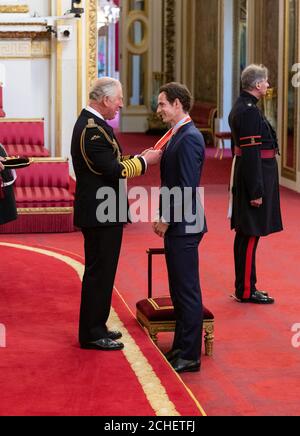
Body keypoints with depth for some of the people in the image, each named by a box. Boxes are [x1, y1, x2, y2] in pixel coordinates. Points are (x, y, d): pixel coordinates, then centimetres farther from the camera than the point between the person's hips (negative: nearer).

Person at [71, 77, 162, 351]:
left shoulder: (91, 123, 12)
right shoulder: (93, 129, -20)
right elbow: (114, 171, -24)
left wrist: (140, 158, 6)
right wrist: (144, 161, -12)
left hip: (101, 212, 11)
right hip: (101, 213, -11)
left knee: (101, 271, 17)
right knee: (100, 272, -2)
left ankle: (96, 327, 27)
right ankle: (92, 334, 5)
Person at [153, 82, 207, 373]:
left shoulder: (189, 138, -18)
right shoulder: (178, 135, 13)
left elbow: (187, 188, -22)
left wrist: (165, 219, -15)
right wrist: (163, 217, 11)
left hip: (184, 227, -10)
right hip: (176, 226, 10)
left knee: (187, 291, -3)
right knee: (179, 289, 17)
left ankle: (190, 356, 4)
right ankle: (182, 346, 27)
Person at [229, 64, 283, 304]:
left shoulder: (242, 107, 14)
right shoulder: (250, 111, -19)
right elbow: (252, 153, -22)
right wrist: (256, 191, -22)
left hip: (245, 176, 11)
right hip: (256, 178, -11)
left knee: (245, 235, 15)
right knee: (251, 235, -4)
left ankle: (244, 286, 23)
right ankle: (246, 290, 2)